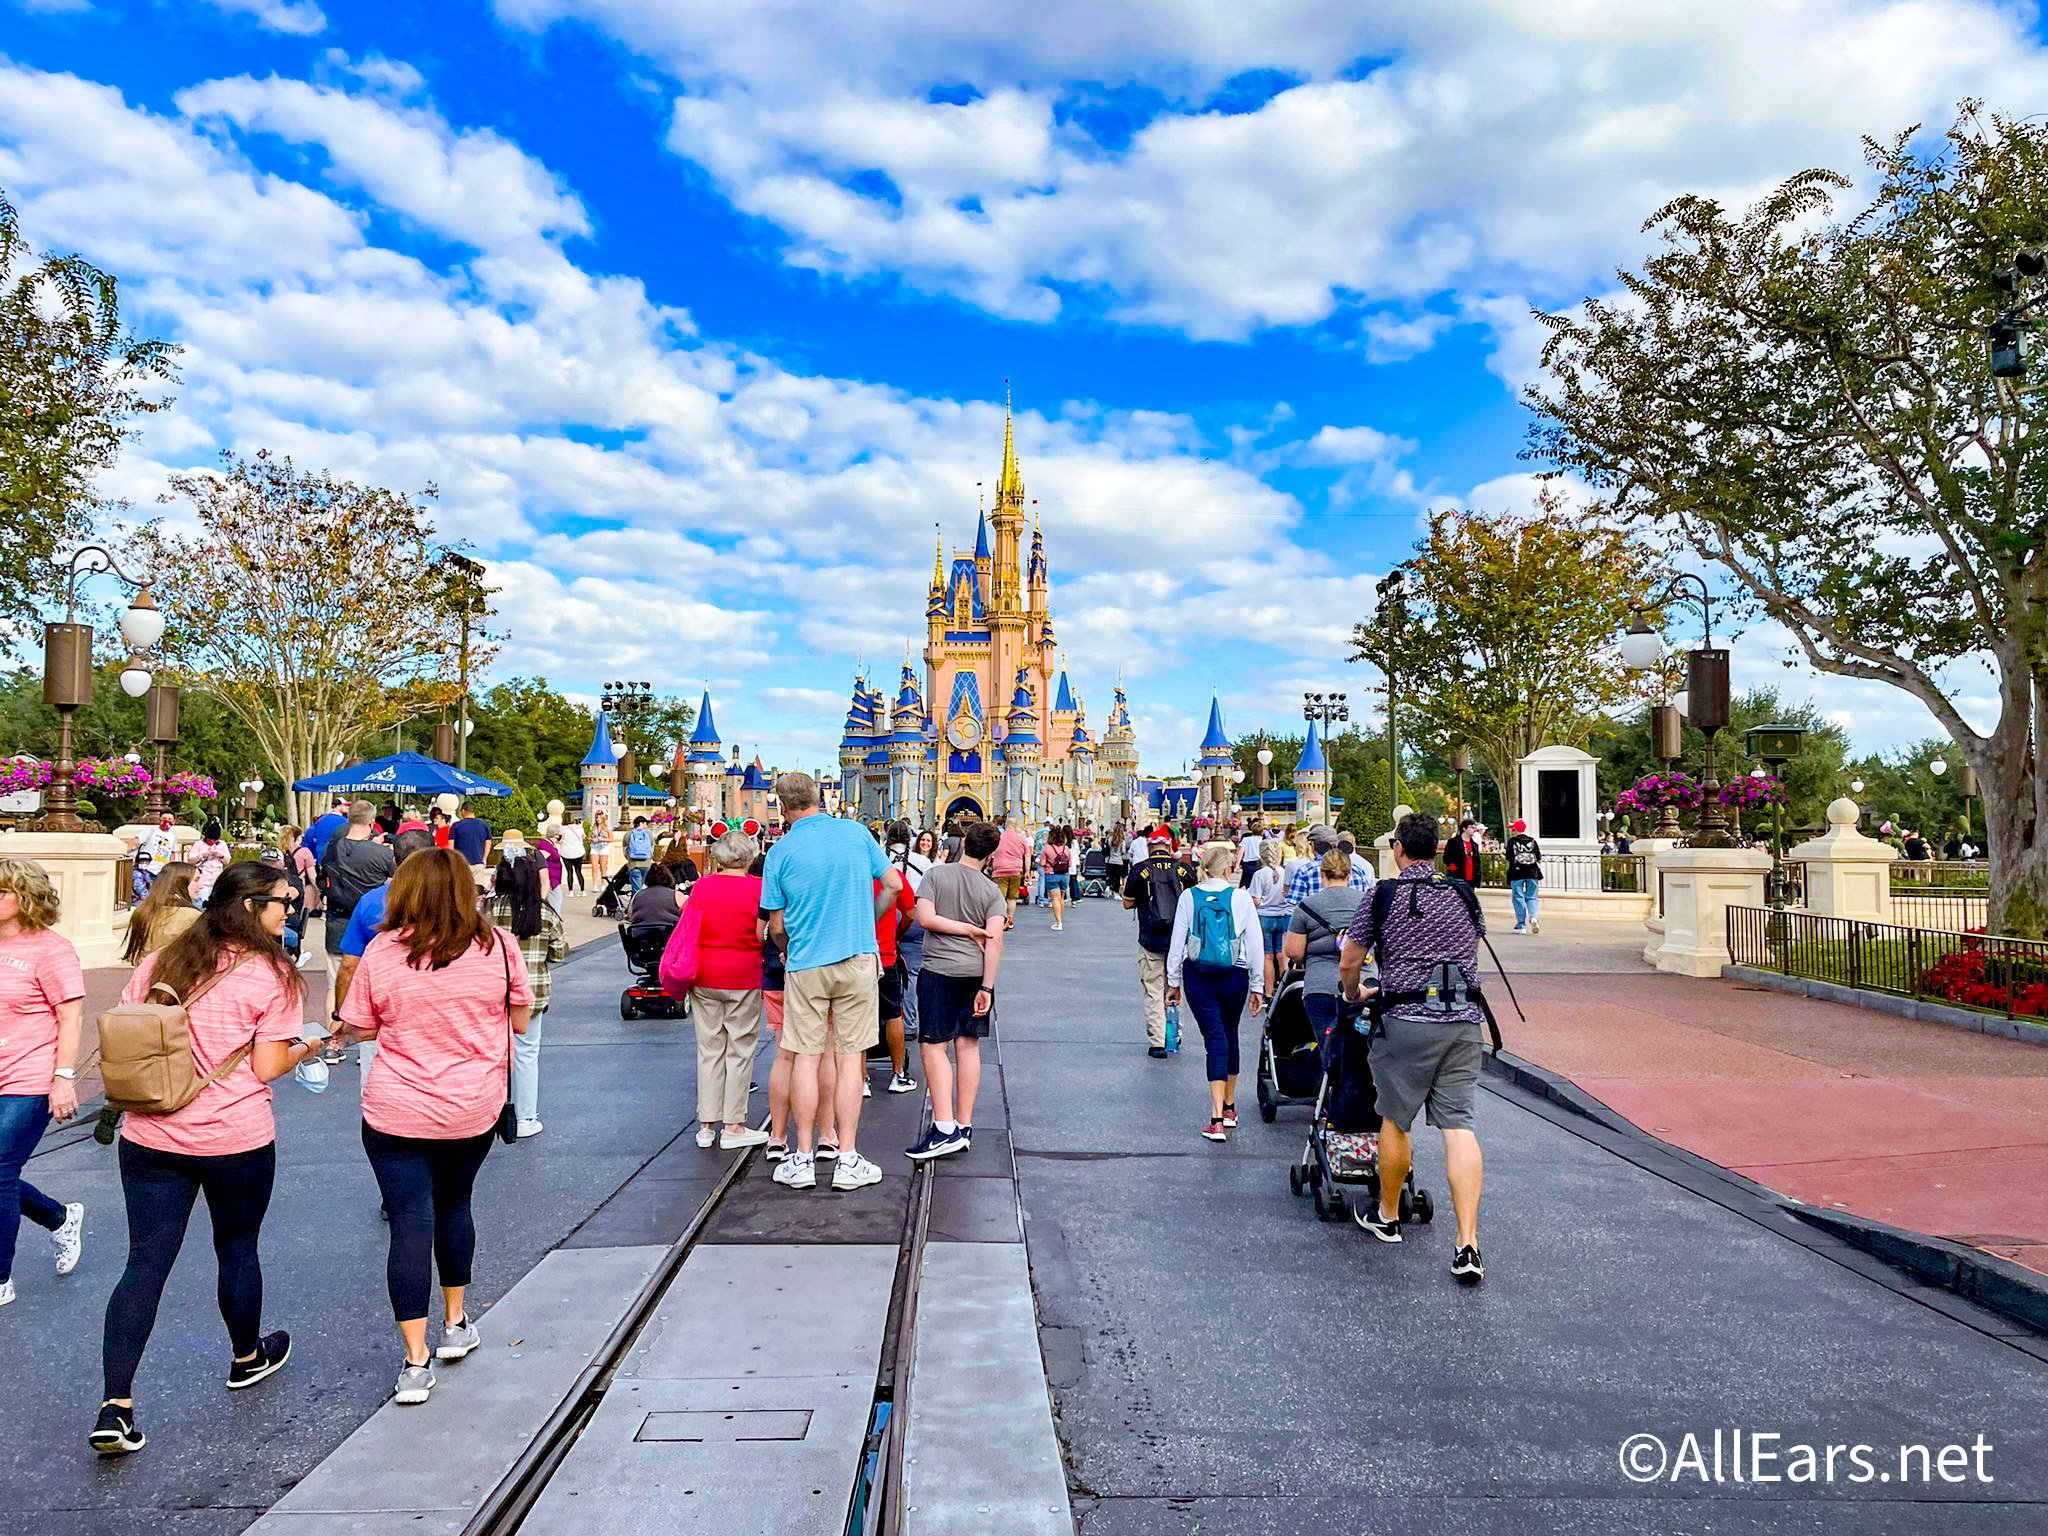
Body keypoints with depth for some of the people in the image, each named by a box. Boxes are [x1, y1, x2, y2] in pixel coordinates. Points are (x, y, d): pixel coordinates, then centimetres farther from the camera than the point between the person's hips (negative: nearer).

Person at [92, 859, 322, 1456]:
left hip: (150, 1137, 4)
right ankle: (247, 1358, 38)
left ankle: (115, 1406, -1)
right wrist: (304, 1049, 6)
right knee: (237, 1250, 17)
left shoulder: (159, 963, 4)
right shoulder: (272, 975, -11)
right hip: (237, 1138, -3)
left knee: (145, 1263, 6)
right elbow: (268, 1067, -12)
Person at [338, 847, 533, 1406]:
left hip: (396, 1113, -2)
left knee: (410, 1223, 3)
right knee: (454, 1205, 23)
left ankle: (415, 1361, 4)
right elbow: (519, 1023, 0)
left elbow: (359, 1029, 0)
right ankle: (455, 1323, 36)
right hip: (474, 1108, 2)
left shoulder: (382, 951, -9)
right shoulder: (498, 947, -8)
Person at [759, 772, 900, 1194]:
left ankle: (802, 1159, 13)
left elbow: (777, 926, 0)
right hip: (858, 959, 1)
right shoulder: (857, 832, 0)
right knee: (850, 1056, 5)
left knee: (805, 1057, 8)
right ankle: (847, 1160, 8)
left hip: (806, 965, -1)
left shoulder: (780, 851, -4)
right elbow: (894, 884, 5)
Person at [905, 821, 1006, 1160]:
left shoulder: (937, 875, -1)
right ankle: (964, 1127, 15)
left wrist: (969, 929, -1)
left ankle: (945, 1129, -9)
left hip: (939, 970, -3)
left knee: (933, 1045, -2)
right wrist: (986, 987, -6)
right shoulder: (993, 891, 2)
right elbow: (994, 941, -7)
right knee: (968, 1046, 9)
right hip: (977, 972, 3)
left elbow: (925, 918, -10)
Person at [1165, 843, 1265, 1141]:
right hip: (1234, 977, 1)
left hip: (1198, 977, 0)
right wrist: (1257, 987, 6)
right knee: (1230, 1036, 18)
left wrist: (1173, 982, 10)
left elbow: (1177, 942, 0)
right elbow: (1255, 944, -2)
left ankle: (1217, 1119, -12)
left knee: (1215, 1038, -2)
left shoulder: (1188, 896, -3)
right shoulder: (1241, 897, -4)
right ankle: (1229, 1108, 31)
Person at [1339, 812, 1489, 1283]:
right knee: (1459, 1124, 1)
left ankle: (1387, 1217, 30)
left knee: (1395, 1120, 12)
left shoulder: (1382, 897, -2)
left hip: (1407, 1020, -3)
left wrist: (1355, 996, 24)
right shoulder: (1465, 895, 9)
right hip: (1464, 1019, 3)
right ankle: (1467, 1244, -5)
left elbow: (1348, 966, 4)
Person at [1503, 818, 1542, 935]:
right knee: (1532, 897, 10)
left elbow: (1509, 860, -4)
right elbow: (1539, 859, 8)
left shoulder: (1512, 841, -1)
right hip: (1532, 873, 2)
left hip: (1517, 873, -2)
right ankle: (1533, 917, -15)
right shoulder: (1532, 841, 8)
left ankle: (1521, 925, 4)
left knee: (1518, 898, 4)